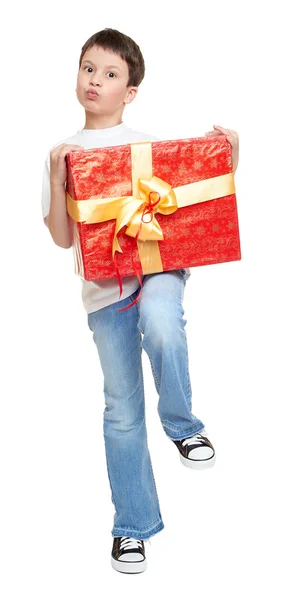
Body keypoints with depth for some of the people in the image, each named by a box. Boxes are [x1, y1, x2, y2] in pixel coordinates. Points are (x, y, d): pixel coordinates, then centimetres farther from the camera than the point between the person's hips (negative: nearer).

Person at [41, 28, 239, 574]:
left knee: (160, 326, -38)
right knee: (122, 411, 6)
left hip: (159, 263, -1)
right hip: (104, 287, 2)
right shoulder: (62, 154, 9)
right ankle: (133, 527, 23)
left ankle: (183, 426, -9)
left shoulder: (149, 144, 7)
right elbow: (62, 238, 1)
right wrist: (57, 178, -11)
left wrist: (228, 157, -6)